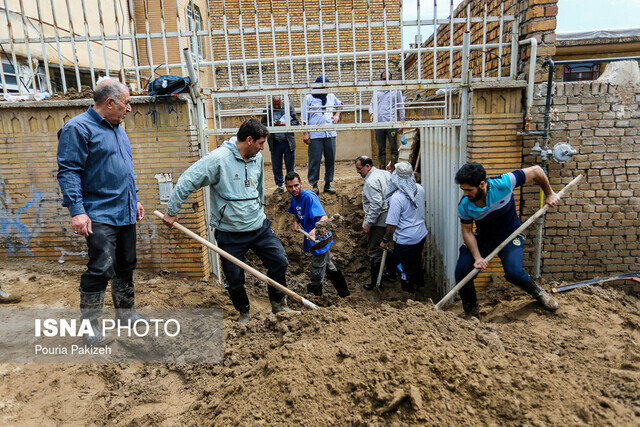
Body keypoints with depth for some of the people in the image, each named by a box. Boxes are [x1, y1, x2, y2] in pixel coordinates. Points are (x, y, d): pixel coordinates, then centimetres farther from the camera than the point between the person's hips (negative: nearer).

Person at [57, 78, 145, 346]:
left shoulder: (117, 129, 16)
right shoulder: (78, 128, -10)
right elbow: (68, 172, -15)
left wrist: (135, 199, 21)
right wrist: (76, 210, -21)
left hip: (125, 213, 8)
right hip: (99, 215, -8)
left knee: (126, 265, 14)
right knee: (101, 268, -8)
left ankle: (125, 312, 29)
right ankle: (89, 324, 9)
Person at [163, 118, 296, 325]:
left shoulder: (257, 158, 5)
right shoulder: (219, 158, -16)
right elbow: (187, 181, -14)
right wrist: (171, 211, -9)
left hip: (259, 227, 5)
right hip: (230, 233, -5)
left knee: (280, 262, 3)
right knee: (235, 279, 6)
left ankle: (278, 304, 27)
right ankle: (244, 312, 34)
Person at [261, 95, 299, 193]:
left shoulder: (289, 107, 5)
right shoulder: (267, 109, 7)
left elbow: (296, 122, 3)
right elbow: (263, 124, 8)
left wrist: (286, 124, -14)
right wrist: (271, 124, -11)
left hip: (288, 142, -1)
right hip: (275, 143, 1)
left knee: (290, 166, 4)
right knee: (276, 167, 6)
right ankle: (279, 186, 17)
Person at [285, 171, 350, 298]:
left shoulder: (309, 197, -26)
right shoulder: (294, 198, 2)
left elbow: (324, 218, -37)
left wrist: (315, 230, -55)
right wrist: (296, 222, 4)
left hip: (320, 239, -10)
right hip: (312, 239, 10)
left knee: (316, 275, 0)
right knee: (329, 267, 24)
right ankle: (344, 293, 41)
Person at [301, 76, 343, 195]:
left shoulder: (331, 97, 16)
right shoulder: (308, 98, 5)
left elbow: (340, 105, 37)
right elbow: (305, 118, 1)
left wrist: (337, 115, 18)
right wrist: (306, 133, -6)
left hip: (330, 134, 4)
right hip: (315, 135, -4)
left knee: (330, 160, 6)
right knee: (315, 161, -4)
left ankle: (328, 184, 17)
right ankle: (314, 185, 7)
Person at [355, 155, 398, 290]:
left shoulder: (370, 182, -21)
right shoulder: (386, 173, 8)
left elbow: (376, 205, -27)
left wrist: (368, 223, -20)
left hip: (378, 222, -10)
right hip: (389, 219, 10)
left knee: (374, 252, 1)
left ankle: (375, 283, 9)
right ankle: (391, 273, 39)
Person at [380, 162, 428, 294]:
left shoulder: (397, 197, -29)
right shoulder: (420, 189, -6)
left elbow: (392, 225, -24)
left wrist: (385, 240, -9)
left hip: (405, 240, -7)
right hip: (421, 235, 7)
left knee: (406, 269, 13)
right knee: (417, 261, 31)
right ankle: (419, 282, 54)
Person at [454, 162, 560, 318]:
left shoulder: (502, 184, -28)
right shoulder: (464, 205, -20)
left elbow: (536, 171, -14)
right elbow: (467, 231, -7)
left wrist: (549, 194, -1)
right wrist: (477, 257, -18)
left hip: (510, 235, -2)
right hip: (483, 239, 3)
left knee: (514, 272, -26)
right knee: (461, 273, -13)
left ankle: (539, 293, 11)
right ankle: (472, 314, 12)